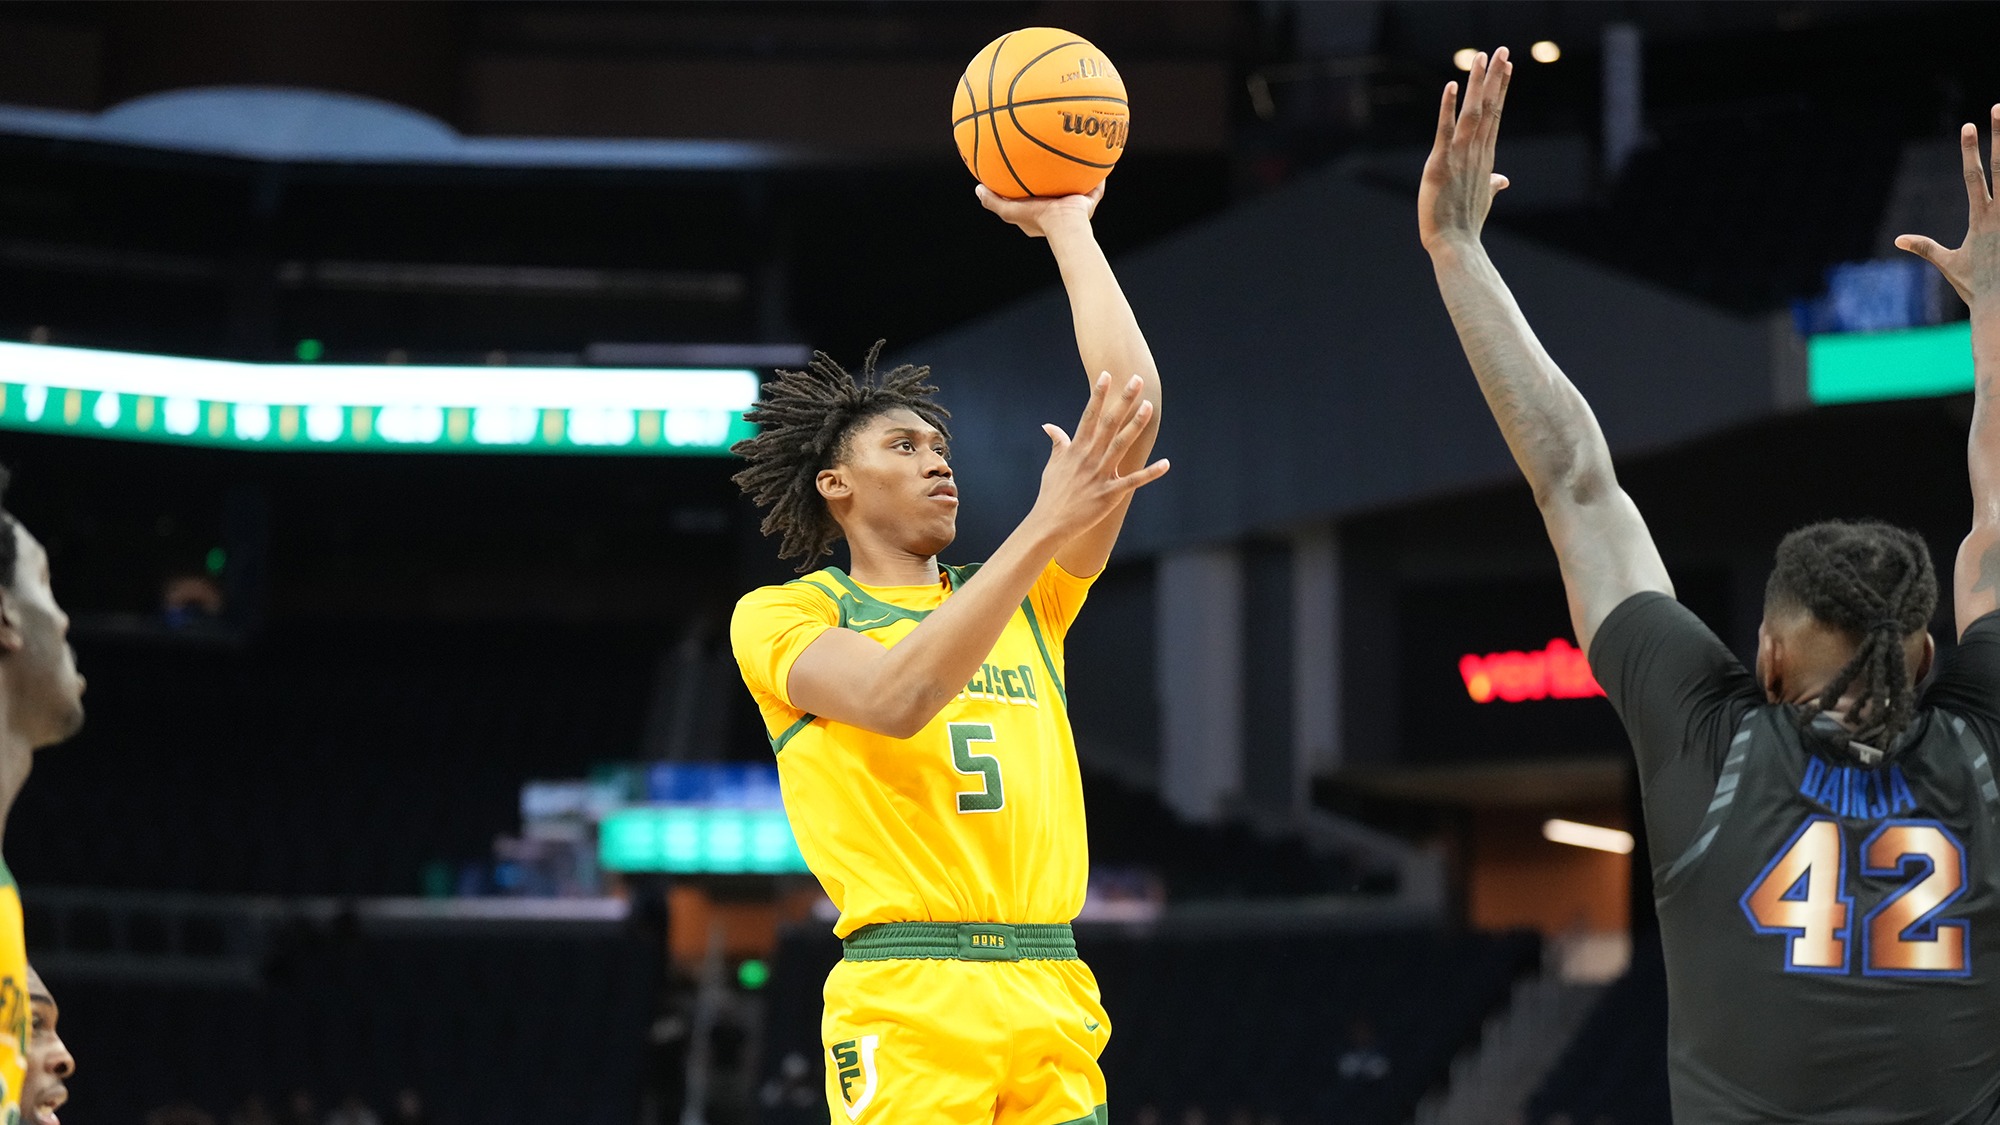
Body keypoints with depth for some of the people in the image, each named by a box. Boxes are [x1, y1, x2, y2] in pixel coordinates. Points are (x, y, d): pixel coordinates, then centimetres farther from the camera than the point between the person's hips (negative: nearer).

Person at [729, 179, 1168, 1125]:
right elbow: (895, 698, -15)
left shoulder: (1027, 601, 21)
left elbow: (1133, 398, 13)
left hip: (1054, 1002, 4)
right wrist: (1043, 525, -18)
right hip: (908, 1003, -4)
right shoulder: (781, 617, 7)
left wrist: (1067, 227, 16)